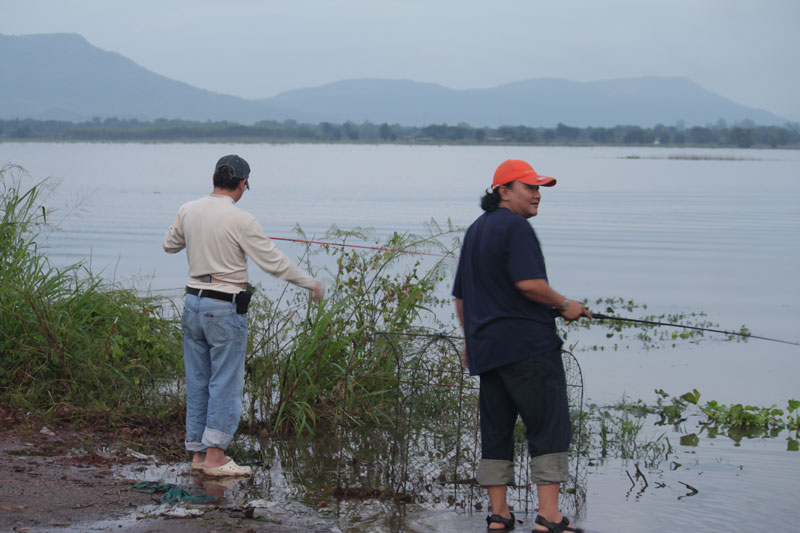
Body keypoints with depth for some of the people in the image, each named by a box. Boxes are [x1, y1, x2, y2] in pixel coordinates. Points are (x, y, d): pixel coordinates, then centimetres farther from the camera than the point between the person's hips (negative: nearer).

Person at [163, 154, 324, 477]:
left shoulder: (188, 211, 3)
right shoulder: (241, 221, -14)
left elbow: (170, 246, 20)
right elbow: (273, 263, -12)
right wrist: (310, 283, 0)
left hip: (193, 302, 7)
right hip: (225, 307, -6)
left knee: (197, 381, 12)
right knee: (226, 383, -1)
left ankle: (198, 452, 17)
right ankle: (215, 457, -1)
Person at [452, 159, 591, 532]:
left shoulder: (475, 230, 20)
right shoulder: (515, 226, -9)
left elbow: (461, 295, 25)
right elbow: (529, 283, -20)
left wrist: (470, 342, 30)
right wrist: (565, 305, -6)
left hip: (485, 347, 9)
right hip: (527, 344, -9)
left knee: (496, 431, 11)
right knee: (550, 427, -7)